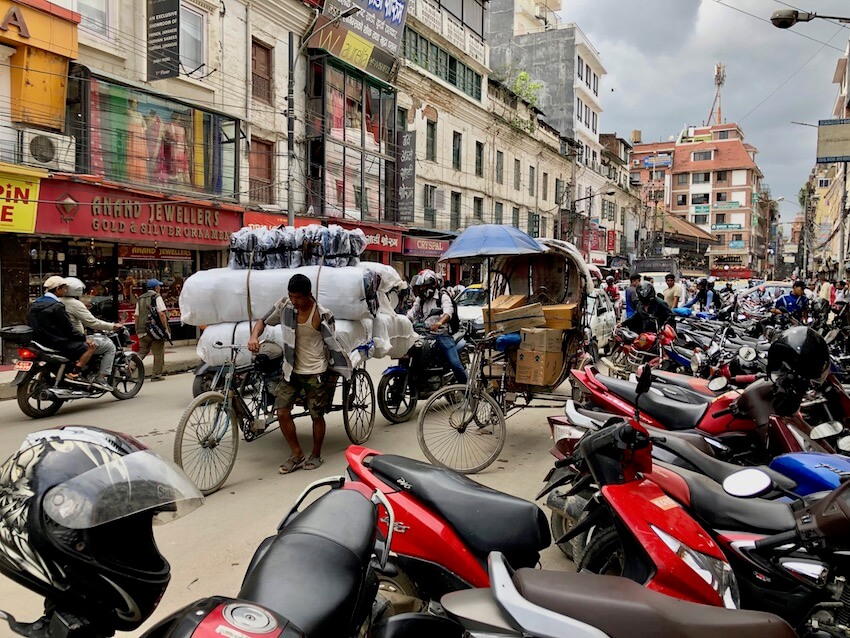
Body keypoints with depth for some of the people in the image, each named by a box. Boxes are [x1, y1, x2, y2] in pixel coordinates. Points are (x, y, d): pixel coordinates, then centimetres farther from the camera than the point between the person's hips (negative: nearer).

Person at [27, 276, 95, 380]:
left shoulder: (35, 303, 9)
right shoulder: (56, 306, -20)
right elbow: (69, 329, -17)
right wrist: (85, 338, -6)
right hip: (56, 343, -10)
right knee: (90, 347, -7)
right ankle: (74, 373, -13)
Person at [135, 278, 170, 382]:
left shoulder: (140, 299, 15)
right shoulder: (157, 297, -4)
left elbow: (137, 316, 15)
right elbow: (161, 314, -14)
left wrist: (137, 331, 21)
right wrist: (166, 329, -12)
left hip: (142, 332, 6)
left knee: (142, 352, 13)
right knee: (158, 354, 3)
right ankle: (156, 375, 7)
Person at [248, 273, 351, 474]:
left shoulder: (322, 315, -16)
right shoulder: (285, 305, -7)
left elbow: (332, 344, -7)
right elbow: (263, 321, 5)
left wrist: (333, 374, -5)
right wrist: (254, 336, -16)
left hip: (315, 372, -4)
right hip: (291, 369, 4)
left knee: (317, 415, 7)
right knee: (282, 412, -1)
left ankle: (316, 455, 28)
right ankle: (297, 454, 18)